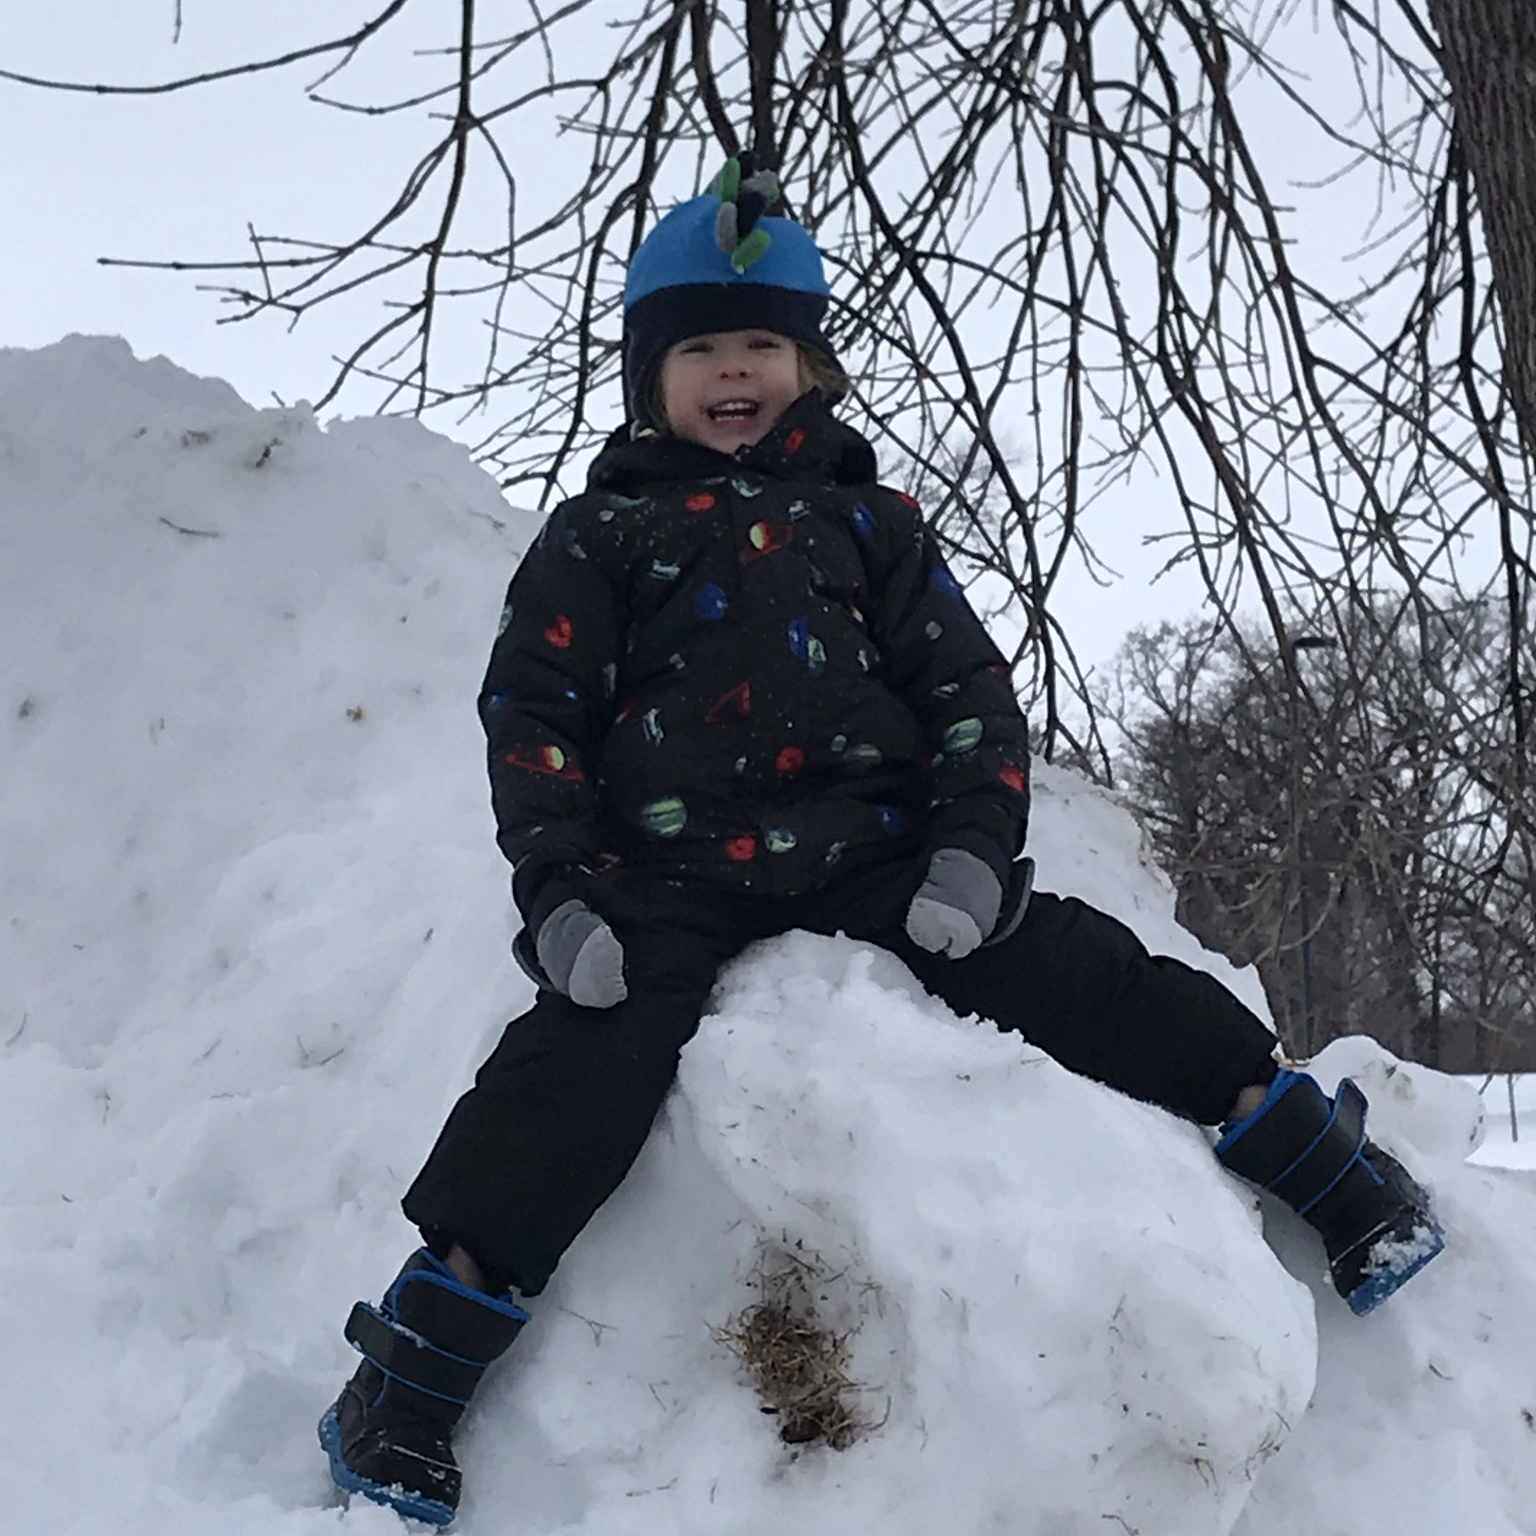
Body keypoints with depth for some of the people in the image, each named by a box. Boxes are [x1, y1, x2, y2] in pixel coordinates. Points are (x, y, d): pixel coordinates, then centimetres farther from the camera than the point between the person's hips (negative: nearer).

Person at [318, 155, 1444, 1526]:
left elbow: (968, 687, 12)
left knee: (1083, 978, -14)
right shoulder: (599, 536, 14)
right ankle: (412, 1376, -17)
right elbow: (531, 716, 6)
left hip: (877, 853, 2)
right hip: (677, 877, -1)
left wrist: (976, 844, -6)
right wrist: (560, 887, -10)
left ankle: (1325, 1168, -1)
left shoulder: (863, 518, 19)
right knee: (580, 1067, -25)